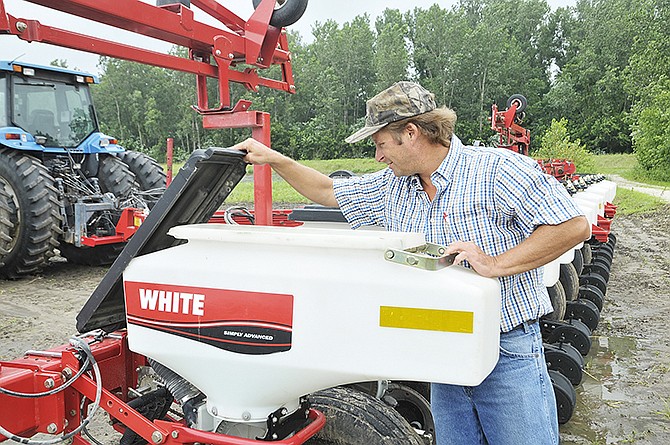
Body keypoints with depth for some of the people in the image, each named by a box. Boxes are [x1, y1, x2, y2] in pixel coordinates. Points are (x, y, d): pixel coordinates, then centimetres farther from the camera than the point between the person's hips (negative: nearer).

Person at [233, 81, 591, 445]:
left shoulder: (499, 169, -12)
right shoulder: (392, 187, 7)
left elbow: (573, 227, -15)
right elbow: (328, 192, 19)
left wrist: (496, 264, -21)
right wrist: (274, 159, 10)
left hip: (508, 358, -5)